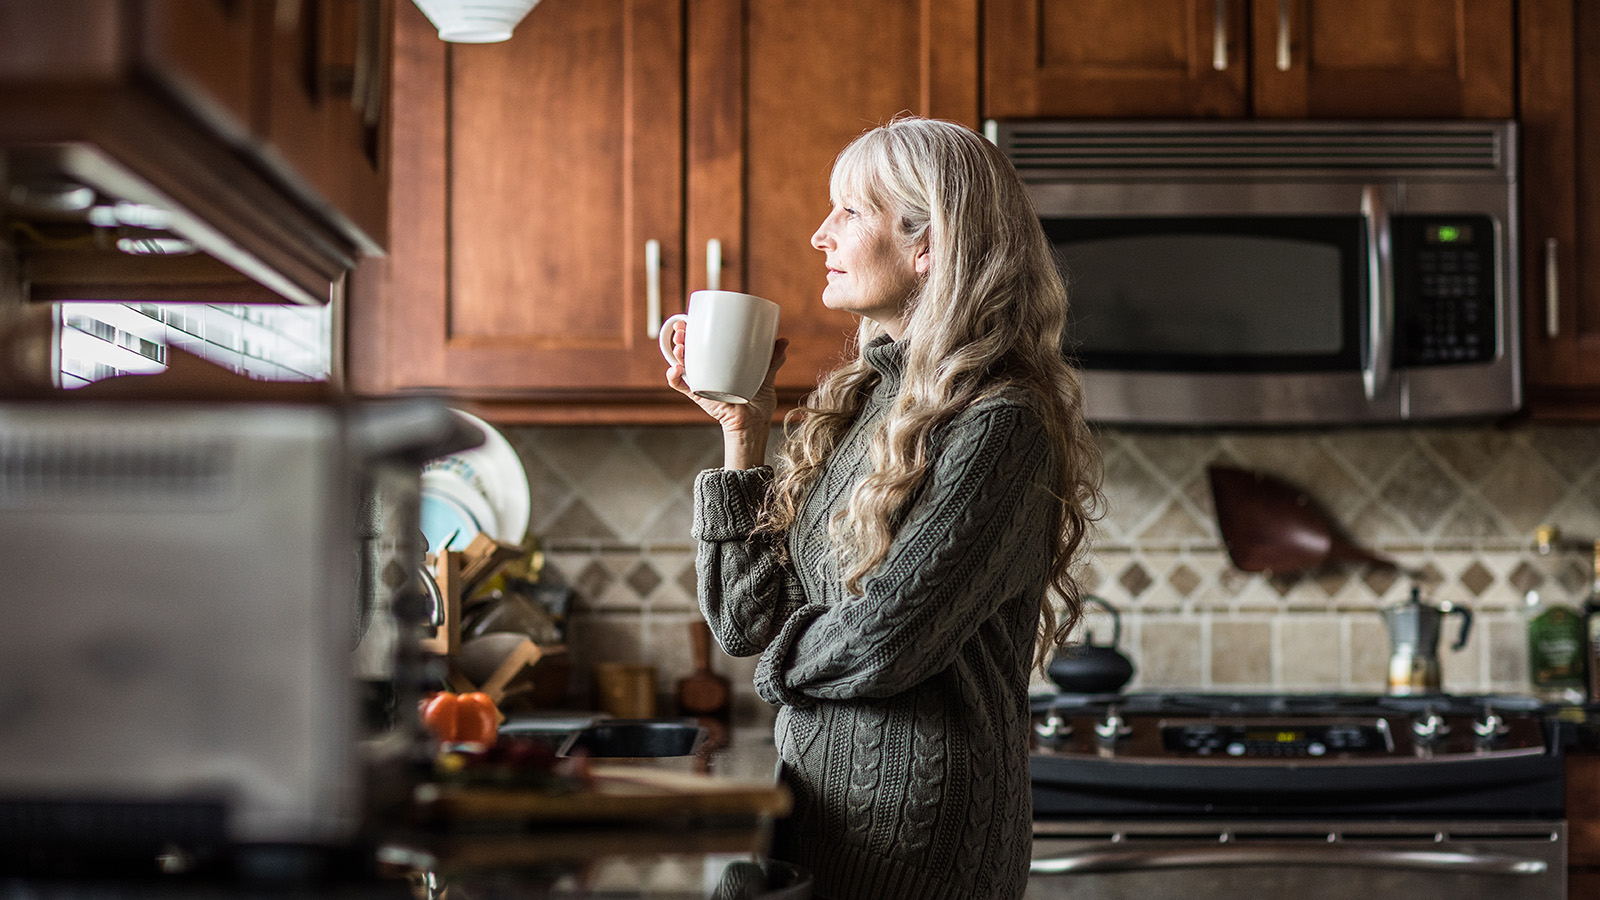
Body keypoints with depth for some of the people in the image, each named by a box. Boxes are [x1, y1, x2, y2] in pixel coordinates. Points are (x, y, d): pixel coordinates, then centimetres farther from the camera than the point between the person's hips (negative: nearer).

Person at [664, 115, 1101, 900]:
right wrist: (742, 433, 1)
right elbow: (746, 620, 5)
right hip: (819, 799, 7)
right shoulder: (857, 402, 8)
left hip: (912, 834, -7)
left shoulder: (997, 426, -16)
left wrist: (785, 657, 0)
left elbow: (881, 643, -20)